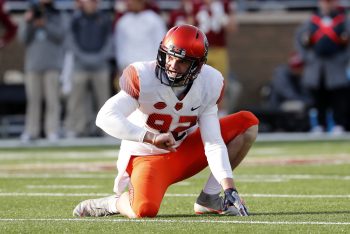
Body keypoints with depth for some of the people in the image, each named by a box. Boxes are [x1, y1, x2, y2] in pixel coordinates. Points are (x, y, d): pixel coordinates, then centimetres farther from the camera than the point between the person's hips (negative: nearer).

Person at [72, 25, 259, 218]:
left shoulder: (209, 83, -12)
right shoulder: (143, 78, -24)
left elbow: (213, 143, -15)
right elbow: (105, 118, -35)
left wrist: (229, 188, -26)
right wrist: (151, 137, -43)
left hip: (184, 154, 5)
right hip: (146, 157, -5)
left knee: (248, 123, -5)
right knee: (145, 210, -36)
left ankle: (209, 198, -4)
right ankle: (113, 203, 2)